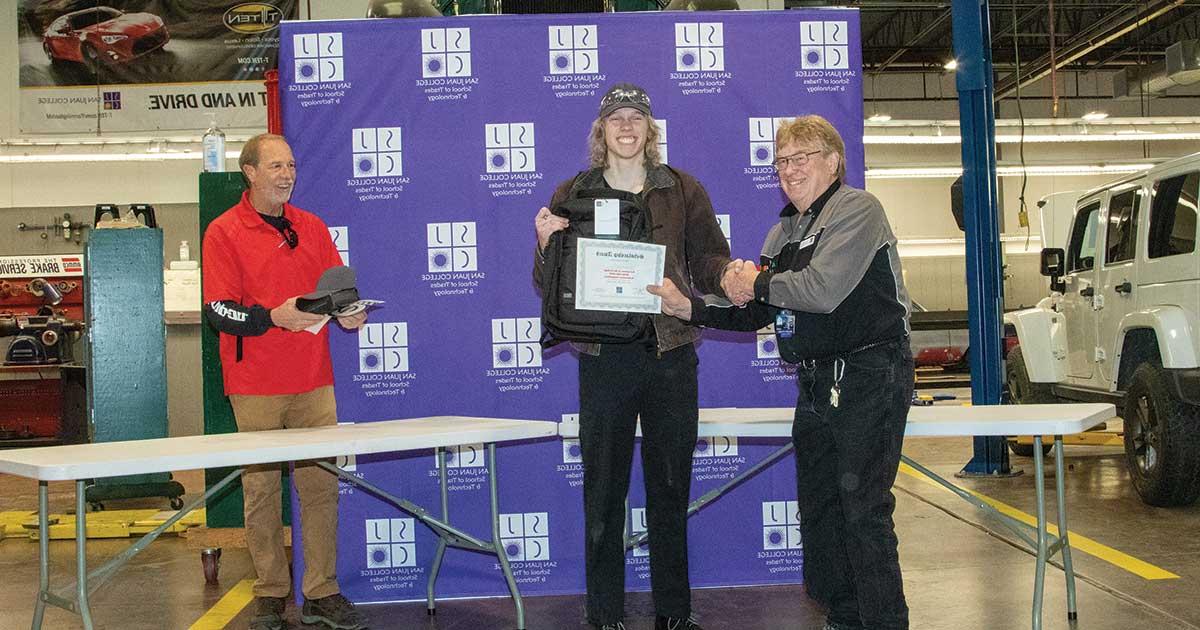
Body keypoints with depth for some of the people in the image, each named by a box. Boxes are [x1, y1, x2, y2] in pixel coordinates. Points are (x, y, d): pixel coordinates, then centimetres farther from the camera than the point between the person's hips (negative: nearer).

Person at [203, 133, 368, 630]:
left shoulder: (312, 228, 13)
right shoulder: (224, 232, -1)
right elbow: (218, 311, -7)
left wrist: (349, 312, -4)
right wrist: (274, 317, -22)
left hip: (313, 382, 4)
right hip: (255, 386, -3)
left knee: (321, 485, 3)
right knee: (261, 488, 2)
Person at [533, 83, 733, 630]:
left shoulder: (683, 191, 8)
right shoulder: (573, 195, 6)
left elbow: (709, 261, 4)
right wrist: (545, 244, -17)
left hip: (671, 354, 1)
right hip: (603, 358, -1)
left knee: (670, 485, 9)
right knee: (603, 488, 4)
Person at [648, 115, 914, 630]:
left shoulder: (856, 209, -9)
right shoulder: (783, 231, 16)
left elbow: (822, 290, -23)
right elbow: (754, 314, 13)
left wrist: (757, 285, -8)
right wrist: (689, 307, -1)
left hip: (869, 379, -8)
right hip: (816, 384, 8)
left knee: (864, 509, -7)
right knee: (818, 506, 13)